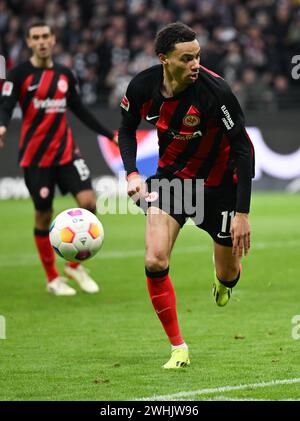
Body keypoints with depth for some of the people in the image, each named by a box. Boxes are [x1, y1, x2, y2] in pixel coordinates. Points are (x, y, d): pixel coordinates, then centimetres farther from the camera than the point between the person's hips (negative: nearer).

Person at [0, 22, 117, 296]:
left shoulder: (64, 75, 10)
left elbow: (80, 110, 19)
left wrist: (109, 134, 17)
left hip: (66, 152, 4)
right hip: (36, 156, -4)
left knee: (89, 202, -12)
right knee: (43, 215, 1)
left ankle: (74, 265, 7)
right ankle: (53, 278, 16)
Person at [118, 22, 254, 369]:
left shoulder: (215, 90, -29)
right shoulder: (142, 87, -17)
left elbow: (243, 148, -22)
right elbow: (127, 129, 5)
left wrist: (242, 213, -25)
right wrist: (132, 174, -12)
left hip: (218, 181, -2)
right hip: (171, 173, 2)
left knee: (227, 276, 8)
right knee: (155, 262, -17)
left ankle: (225, 277, 50)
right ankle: (178, 349, -2)